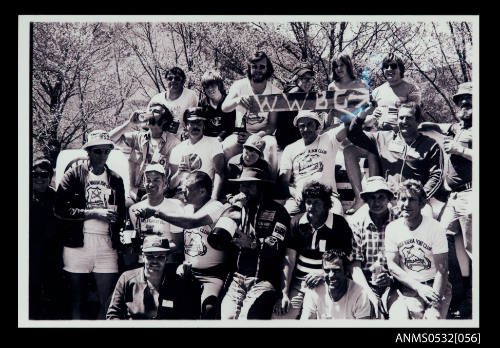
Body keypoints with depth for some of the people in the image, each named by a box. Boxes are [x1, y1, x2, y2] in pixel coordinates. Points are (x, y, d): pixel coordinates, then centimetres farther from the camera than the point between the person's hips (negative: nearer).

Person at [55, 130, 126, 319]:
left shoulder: (116, 179, 13)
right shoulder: (74, 174, 2)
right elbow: (60, 209, -6)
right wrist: (94, 213, -11)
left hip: (107, 245, 2)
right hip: (77, 244, -2)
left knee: (106, 302, 0)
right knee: (77, 301, 6)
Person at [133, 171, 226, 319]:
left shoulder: (215, 207, -12)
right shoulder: (187, 208, 13)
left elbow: (193, 222, -32)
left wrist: (157, 212, -32)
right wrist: (182, 264, 4)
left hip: (212, 274, -7)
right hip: (189, 272, 7)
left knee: (209, 306, -31)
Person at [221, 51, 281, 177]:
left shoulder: (275, 92, -4)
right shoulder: (239, 85, 0)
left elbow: (272, 125, -6)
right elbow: (224, 108, -15)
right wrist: (237, 100, -38)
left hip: (262, 135, -1)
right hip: (241, 134, 1)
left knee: (271, 144, -35)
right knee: (224, 147, -29)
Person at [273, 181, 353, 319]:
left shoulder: (339, 225, -3)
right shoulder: (296, 223, 6)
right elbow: (289, 261, 2)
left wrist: (323, 275, -21)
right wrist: (284, 294, -5)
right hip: (298, 286, 3)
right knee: (277, 317, -14)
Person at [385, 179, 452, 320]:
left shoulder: (435, 228, -8)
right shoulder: (392, 228, 1)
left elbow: (442, 270, -10)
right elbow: (392, 266, -1)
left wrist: (434, 306, -18)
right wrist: (419, 287, -13)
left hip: (433, 286, -1)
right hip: (404, 286, 2)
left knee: (433, 319, -25)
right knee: (398, 318, -24)